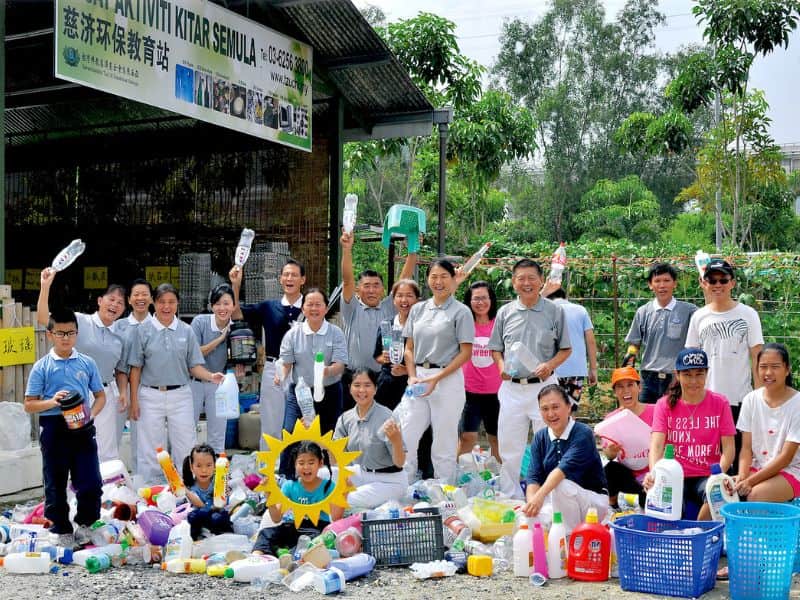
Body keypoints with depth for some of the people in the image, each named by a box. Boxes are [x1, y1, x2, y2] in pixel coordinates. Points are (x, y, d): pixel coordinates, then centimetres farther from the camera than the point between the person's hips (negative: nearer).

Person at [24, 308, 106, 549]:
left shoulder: (87, 363, 4)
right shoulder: (42, 367, -2)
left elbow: (100, 395, 11)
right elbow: (29, 404, -1)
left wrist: (93, 413, -9)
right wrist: (52, 402, -19)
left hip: (83, 429, 2)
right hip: (53, 429, -1)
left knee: (91, 482, 1)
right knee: (55, 484, 8)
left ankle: (85, 524, 24)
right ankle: (62, 530, 23)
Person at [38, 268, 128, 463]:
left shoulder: (120, 336, 10)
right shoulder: (80, 321, -3)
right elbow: (44, 319, -13)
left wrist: (123, 393, 3)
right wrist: (45, 287, -20)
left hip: (106, 394, 3)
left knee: (108, 452, 4)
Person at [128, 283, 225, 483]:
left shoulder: (186, 331, 5)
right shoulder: (143, 330, 1)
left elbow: (194, 366, 5)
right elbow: (136, 368, 2)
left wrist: (211, 376, -14)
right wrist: (134, 400, -2)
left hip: (181, 395, 1)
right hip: (151, 396, -1)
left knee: (185, 448, 3)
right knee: (150, 450, 5)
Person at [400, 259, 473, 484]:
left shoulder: (461, 312, -3)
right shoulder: (418, 309, 12)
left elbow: (465, 352, -7)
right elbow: (409, 348, 14)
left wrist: (436, 379, -13)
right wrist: (413, 377, -2)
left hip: (448, 379, -5)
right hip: (418, 377, 5)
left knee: (444, 443, 2)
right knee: (405, 437, 2)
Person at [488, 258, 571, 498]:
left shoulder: (554, 312, 1)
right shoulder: (505, 313, 7)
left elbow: (566, 349, 6)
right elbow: (496, 349, 15)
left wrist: (549, 365, -13)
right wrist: (502, 366, -6)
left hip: (544, 387, -2)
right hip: (512, 387, 3)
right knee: (509, 447, 8)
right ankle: (510, 498, 20)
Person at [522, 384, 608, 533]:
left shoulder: (583, 433, -16)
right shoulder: (540, 437, 2)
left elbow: (565, 467, -33)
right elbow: (533, 476, -8)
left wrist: (540, 496, -48)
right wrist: (531, 502, -31)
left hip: (593, 501, -4)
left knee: (561, 485, -35)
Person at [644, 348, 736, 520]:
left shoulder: (719, 403, 4)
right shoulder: (665, 404, 3)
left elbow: (728, 448, -2)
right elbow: (657, 444, -10)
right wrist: (653, 473, -30)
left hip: (707, 476, 1)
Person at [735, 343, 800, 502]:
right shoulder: (751, 399, 1)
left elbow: (786, 457, -14)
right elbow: (746, 448, 0)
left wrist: (751, 481, -20)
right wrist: (742, 476, -19)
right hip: (756, 468, 4)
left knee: (756, 495, -32)